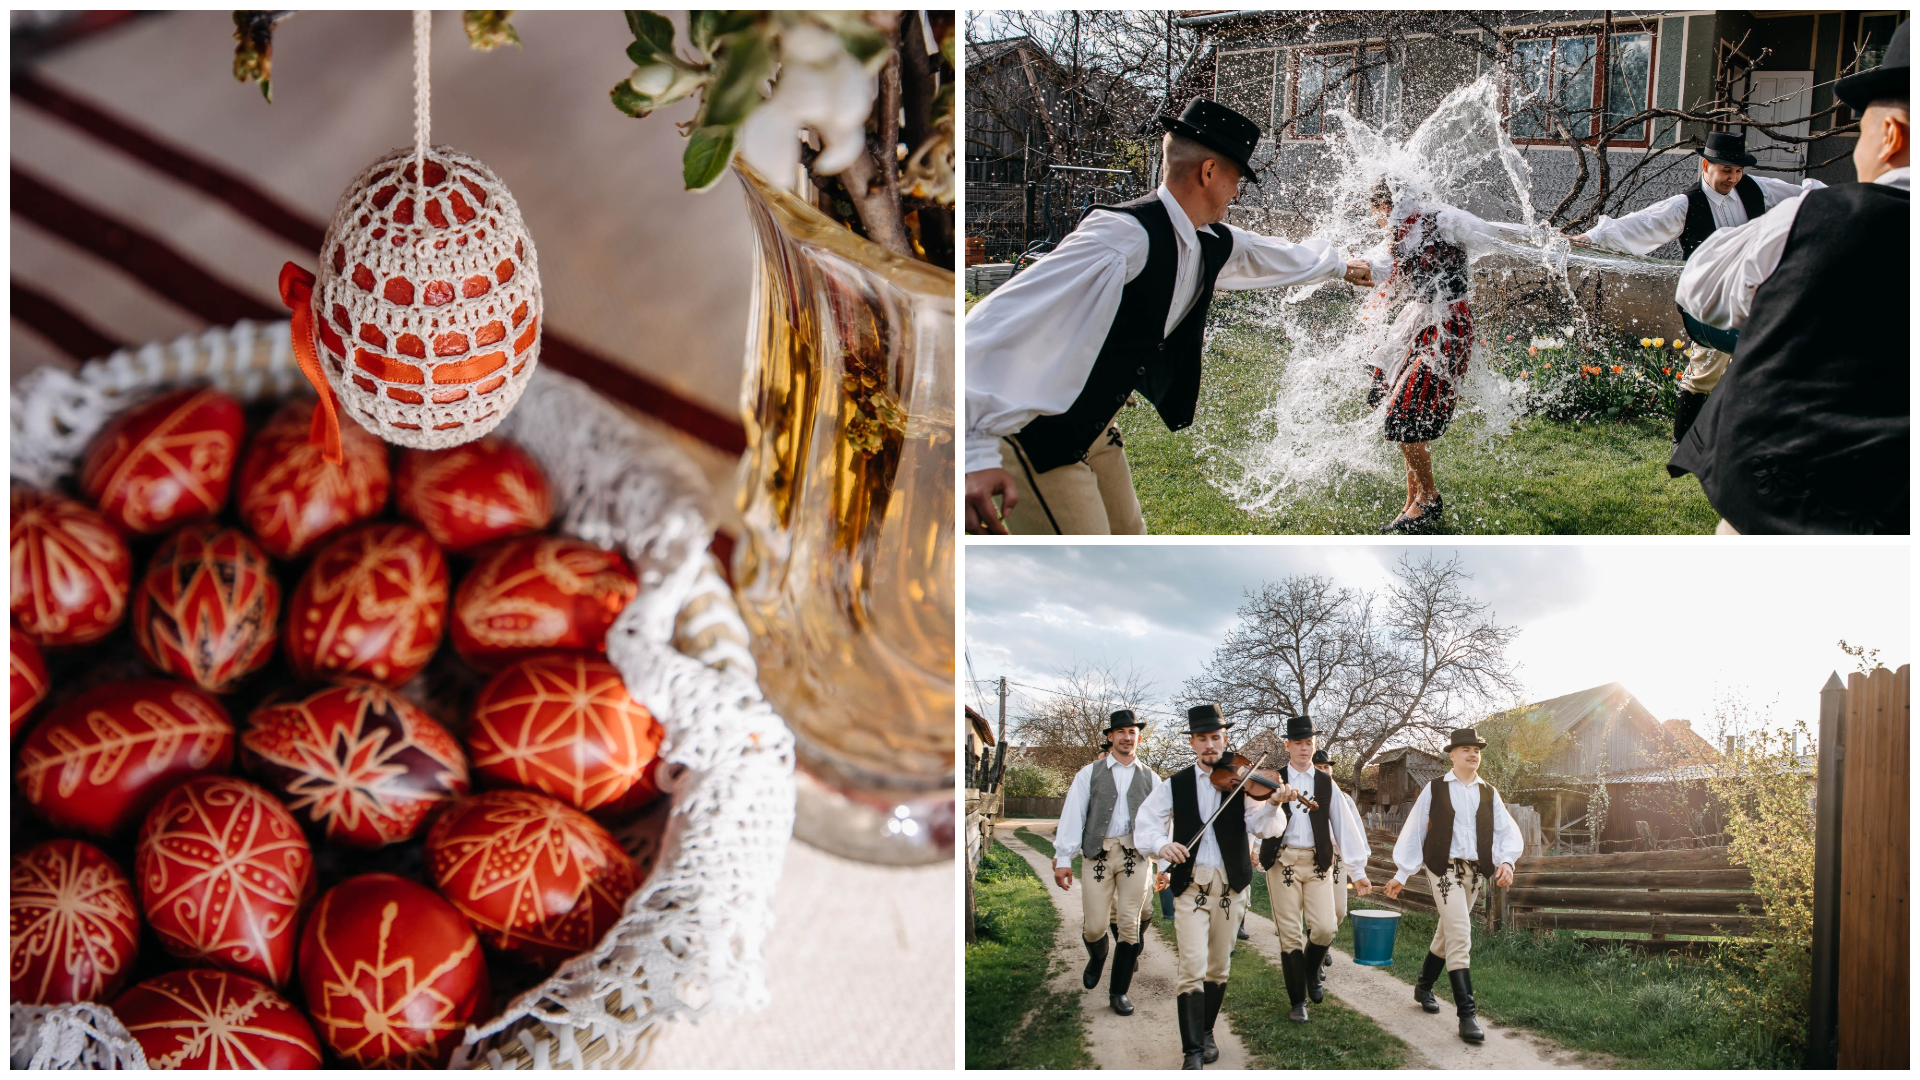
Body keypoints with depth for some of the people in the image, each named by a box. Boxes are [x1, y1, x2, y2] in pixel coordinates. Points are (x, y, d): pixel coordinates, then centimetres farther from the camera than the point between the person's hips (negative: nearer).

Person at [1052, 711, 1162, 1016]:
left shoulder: (1150, 779, 12)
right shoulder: (1089, 774, 7)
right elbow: (1072, 815, 1)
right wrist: (1063, 858, -7)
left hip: (1135, 855, 1)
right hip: (1098, 855, -1)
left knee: (1129, 925, -1)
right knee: (1094, 927, -3)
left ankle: (1119, 992, 11)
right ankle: (1097, 958, 32)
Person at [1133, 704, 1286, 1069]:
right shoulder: (1177, 785, 5)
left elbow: (1257, 825, -11)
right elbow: (1145, 823, -1)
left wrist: (1271, 804, -32)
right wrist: (1162, 843, -22)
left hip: (1230, 886, 1)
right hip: (1190, 885, -1)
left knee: (1219, 969, 10)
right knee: (1193, 968, -12)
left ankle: (1206, 1034, 29)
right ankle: (1192, 1051, -10)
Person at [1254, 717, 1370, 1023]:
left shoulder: (1326, 783, 9)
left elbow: (1344, 826, 6)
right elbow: (1270, 826, -12)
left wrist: (1357, 870, 2)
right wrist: (1279, 803, -33)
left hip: (1318, 863, 1)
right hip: (1283, 862, -1)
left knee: (1325, 928, -9)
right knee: (1290, 934, 0)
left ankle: (1312, 973, 22)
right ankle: (1298, 1001, 11)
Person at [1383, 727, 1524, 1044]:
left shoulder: (1489, 794, 11)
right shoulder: (1434, 789, 2)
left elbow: (1508, 832, 5)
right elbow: (1413, 831, 4)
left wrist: (1506, 861, -14)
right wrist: (1401, 874, 3)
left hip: (1476, 872, 4)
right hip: (1444, 869, -4)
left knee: (1447, 933, 17)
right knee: (1459, 936, -14)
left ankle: (1424, 987, 40)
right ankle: (1466, 1015, -15)